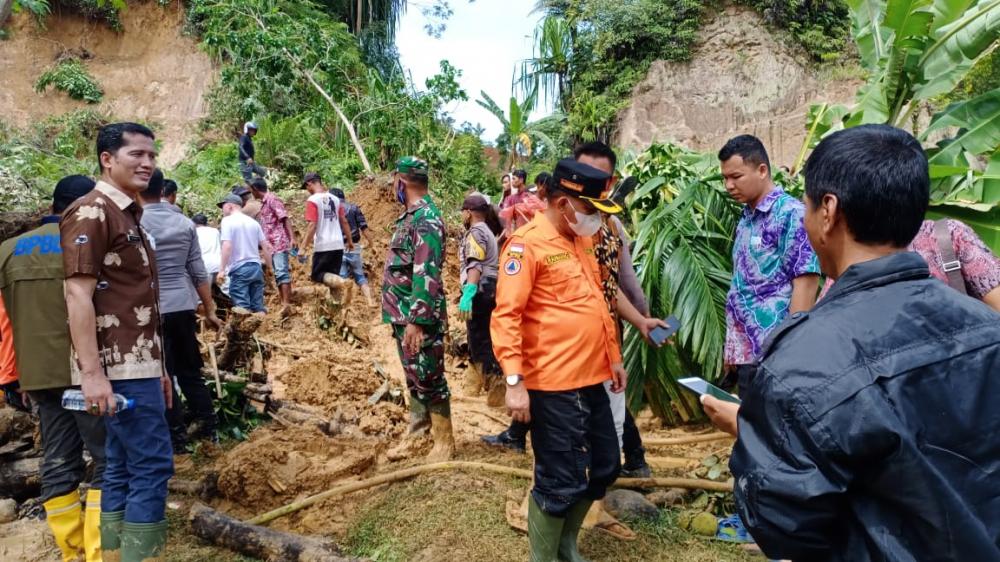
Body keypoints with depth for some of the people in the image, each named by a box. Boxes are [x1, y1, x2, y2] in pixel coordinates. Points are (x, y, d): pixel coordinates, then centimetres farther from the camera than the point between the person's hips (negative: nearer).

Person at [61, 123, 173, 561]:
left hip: (135, 365, 9)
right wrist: (92, 373, -23)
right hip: (119, 367, -9)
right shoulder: (91, 213, -10)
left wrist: (156, 367, 22)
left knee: (123, 469, 12)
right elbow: (78, 296, -17)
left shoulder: (127, 215, 19)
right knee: (152, 464, -9)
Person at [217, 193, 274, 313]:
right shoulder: (253, 222, 12)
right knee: (258, 307, 9)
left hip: (239, 269, -6)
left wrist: (222, 269, -15)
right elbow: (265, 246, 13)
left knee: (243, 308, -5)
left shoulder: (228, 221, -5)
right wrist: (270, 267, 20)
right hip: (256, 267, 6)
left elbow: (227, 246, -16)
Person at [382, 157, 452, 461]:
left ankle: (444, 440, 13)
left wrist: (416, 320, -27)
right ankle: (418, 427, 36)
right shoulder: (412, 216, 13)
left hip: (419, 317, -10)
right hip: (404, 314, 10)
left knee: (429, 378, 0)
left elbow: (427, 275, -25)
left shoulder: (426, 218, -19)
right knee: (413, 376, 21)